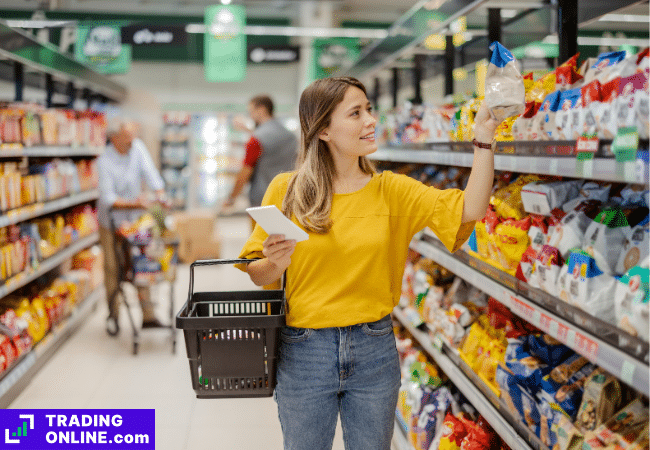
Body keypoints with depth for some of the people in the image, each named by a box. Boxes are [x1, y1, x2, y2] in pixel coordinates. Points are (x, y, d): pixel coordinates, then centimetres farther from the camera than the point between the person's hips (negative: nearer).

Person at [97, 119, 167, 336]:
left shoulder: (137, 147, -6)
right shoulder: (105, 162, -21)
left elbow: (149, 172, -8)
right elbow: (108, 198, -23)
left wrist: (160, 195, -23)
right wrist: (134, 203, -33)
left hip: (135, 220, 4)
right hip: (111, 220, -4)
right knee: (113, 268, 1)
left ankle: (148, 315, 10)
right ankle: (113, 315, 18)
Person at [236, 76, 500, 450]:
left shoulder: (391, 190, 1)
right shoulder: (285, 190, -4)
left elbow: (469, 210, -11)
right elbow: (256, 276, 0)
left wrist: (484, 139, -18)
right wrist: (277, 262, -21)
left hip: (375, 351, 2)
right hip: (303, 352, -1)